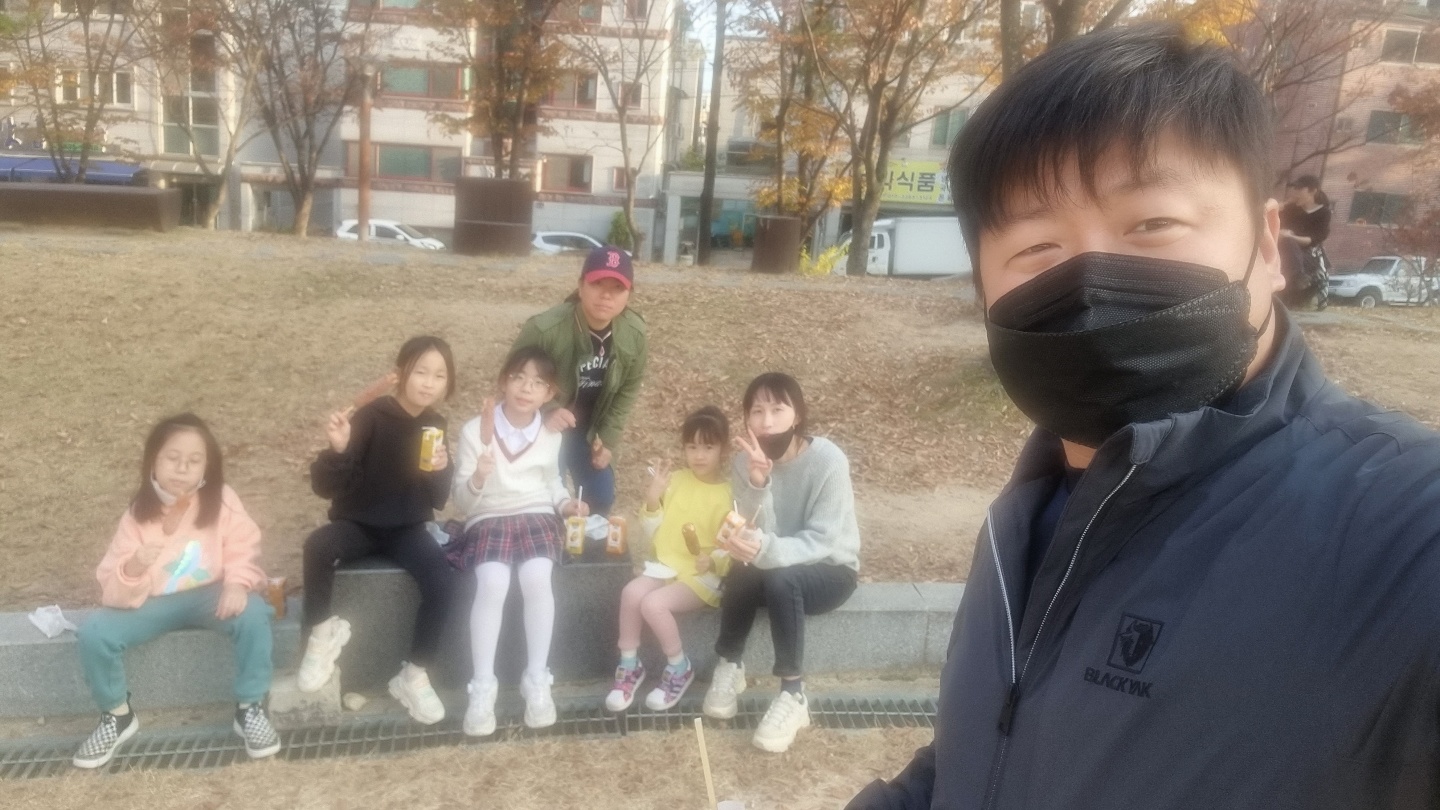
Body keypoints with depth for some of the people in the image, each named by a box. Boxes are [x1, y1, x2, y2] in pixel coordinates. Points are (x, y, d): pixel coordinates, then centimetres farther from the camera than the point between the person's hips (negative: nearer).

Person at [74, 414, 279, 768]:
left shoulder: (222, 500, -11)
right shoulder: (138, 514, -9)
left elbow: (243, 549, -7)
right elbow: (112, 590, -10)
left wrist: (237, 584, -28)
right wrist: (132, 569, -34)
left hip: (209, 595, -2)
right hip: (155, 602, 2)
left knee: (253, 614, -31)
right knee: (94, 631, -21)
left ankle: (250, 709, -12)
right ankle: (117, 715, 7)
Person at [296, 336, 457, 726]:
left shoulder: (434, 426, -1)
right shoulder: (372, 416, -15)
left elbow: (438, 500, 1)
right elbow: (324, 486, -19)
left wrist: (440, 472, -21)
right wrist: (338, 449, -39)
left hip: (406, 528, 3)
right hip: (358, 523, -3)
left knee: (442, 582, -23)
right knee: (317, 545, -34)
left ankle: (414, 676, -3)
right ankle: (323, 629, -6)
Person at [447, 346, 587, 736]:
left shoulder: (552, 435, 4)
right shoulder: (474, 430, -5)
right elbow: (462, 501, -1)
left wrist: (566, 502, 2)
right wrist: (478, 477, -23)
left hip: (537, 516, 1)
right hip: (489, 520, -1)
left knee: (537, 577, -31)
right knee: (492, 583, -32)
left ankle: (537, 679, -15)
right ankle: (483, 686, -17)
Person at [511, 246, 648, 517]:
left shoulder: (635, 333, -17)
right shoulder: (544, 329, -32)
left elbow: (629, 387, -1)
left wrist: (608, 438, -3)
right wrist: (542, 417, -33)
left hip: (587, 428, 5)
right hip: (540, 429, -4)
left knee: (602, 496, 11)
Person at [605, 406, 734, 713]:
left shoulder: (731, 492, -6)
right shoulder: (674, 481, 6)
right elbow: (652, 532, 5)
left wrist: (714, 561, -28)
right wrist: (653, 495, -10)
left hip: (703, 575, -4)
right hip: (666, 563, 5)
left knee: (653, 603, -27)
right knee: (631, 592, -24)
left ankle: (679, 668, -2)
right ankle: (629, 665, -3)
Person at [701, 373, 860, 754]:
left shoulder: (828, 460, -23)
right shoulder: (746, 461, -11)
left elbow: (822, 541, -26)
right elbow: (761, 535, -19)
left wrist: (766, 549, -44)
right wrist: (757, 483, -38)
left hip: (831, 570, -3)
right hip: (779, 567, 3)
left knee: (780, 579, -34)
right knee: (742, 572, -30)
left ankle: (793, 695, -18)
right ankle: (729, 666, -5)